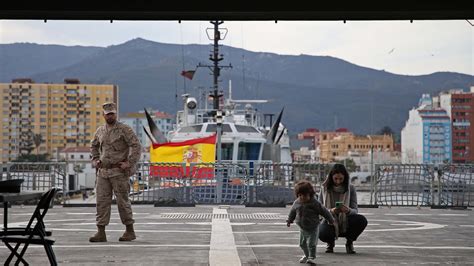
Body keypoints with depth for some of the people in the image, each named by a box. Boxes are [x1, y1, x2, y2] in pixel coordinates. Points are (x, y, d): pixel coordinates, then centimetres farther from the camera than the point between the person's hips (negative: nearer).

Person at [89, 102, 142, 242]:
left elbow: (137, 146, -11)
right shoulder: (100, 130, 12)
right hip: (103, 172, 6)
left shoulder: (124, 129, -6)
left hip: (119, 172, -6)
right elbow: (93, 145, 30)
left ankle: (130, 231, 11)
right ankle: (101, 233, 3)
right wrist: (95, 160, 16)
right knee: (102, 201, 1)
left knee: (123, 201, -1)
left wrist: (129, 163, -16)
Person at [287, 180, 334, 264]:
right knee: (302, 243, 16)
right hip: (302, 229, 5)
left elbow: (324, 211, -10)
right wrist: (289, 221, 27)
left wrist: (331, 220, -4)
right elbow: (292, 212, 15)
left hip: (313, 229, -5)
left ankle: (312, 257, -2)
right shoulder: (297, 203, -4)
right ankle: (306, 255, 37)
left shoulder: (315, 203, -19)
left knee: (311, 244, -13)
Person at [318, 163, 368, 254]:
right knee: (322, 233, -36)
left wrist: (348, 210, -33)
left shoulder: (350, 189, -5)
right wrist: (331, 211, -31)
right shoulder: (324, 188, -7)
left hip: (346, 224, 1)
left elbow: (355, 211, -8)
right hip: (330, 223, -1)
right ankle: (330, 242, 6)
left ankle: (349, 243, 0)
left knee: (362, 220, -30)